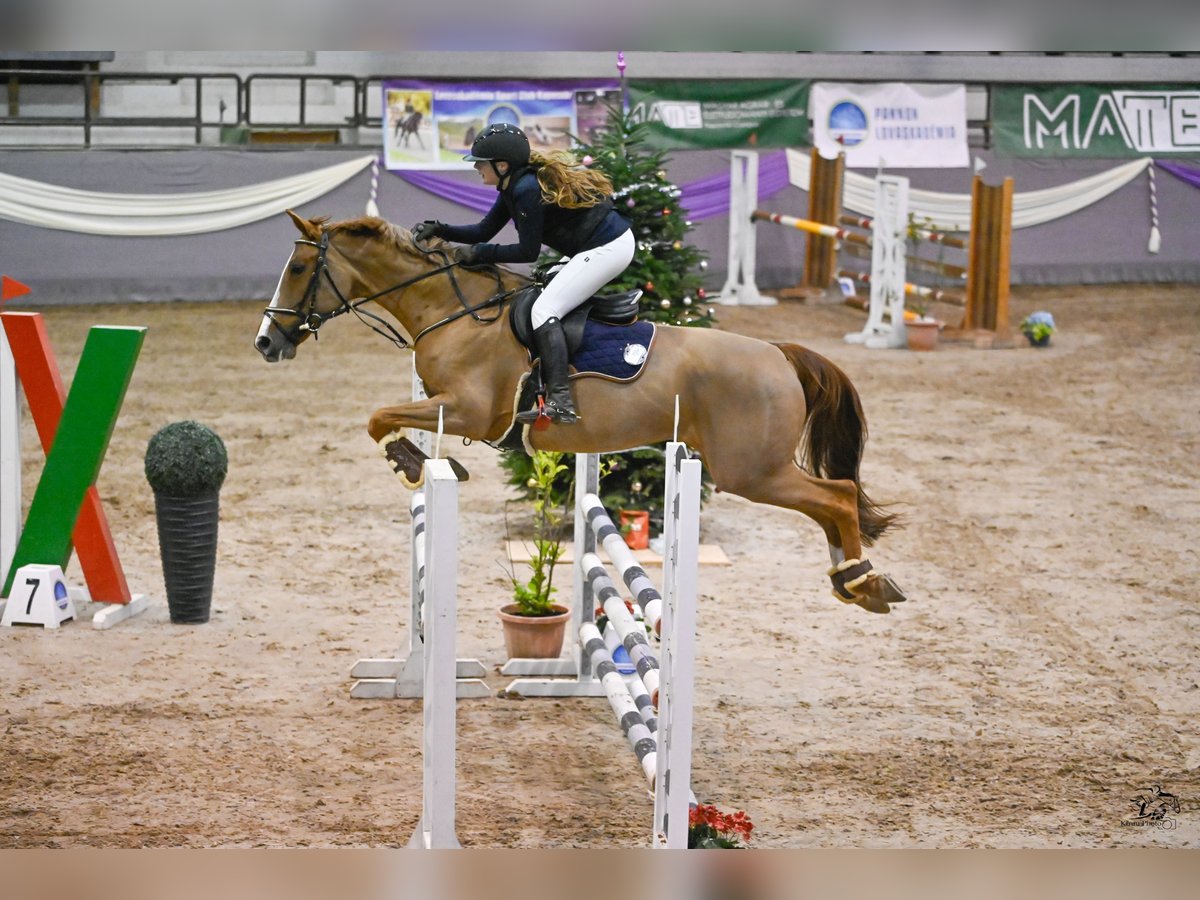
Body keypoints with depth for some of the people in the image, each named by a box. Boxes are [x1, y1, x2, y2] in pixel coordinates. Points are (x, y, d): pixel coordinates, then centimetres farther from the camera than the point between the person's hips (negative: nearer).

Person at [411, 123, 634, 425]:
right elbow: (484, 231, 17)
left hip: (606, 249, -11)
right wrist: (439, 230, 7)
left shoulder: (526, 190, -19)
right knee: (548, 306, 21)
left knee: (544, 309, -16)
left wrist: (479, 252, -10)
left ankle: (560, 403, -27)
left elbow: (528, 251, -16)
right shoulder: (513, 187, 11)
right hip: (614, 241, 11)